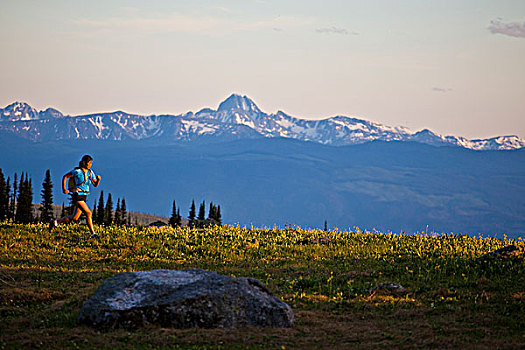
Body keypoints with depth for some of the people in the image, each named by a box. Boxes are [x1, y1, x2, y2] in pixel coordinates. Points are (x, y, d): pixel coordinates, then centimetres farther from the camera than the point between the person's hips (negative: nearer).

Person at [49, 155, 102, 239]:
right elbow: (65, 176, -2)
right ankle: (93, 234, -13)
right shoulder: (78, 171, -11)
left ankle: (55, 222, 28)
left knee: (74, 218, 12)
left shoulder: (90, 172, 10)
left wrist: (98, 179, -7)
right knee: (88, 213, -17)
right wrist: (64, 189, -4)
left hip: (83, 197, 8)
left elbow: (95, 185, 13)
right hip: (77, 196, -8)